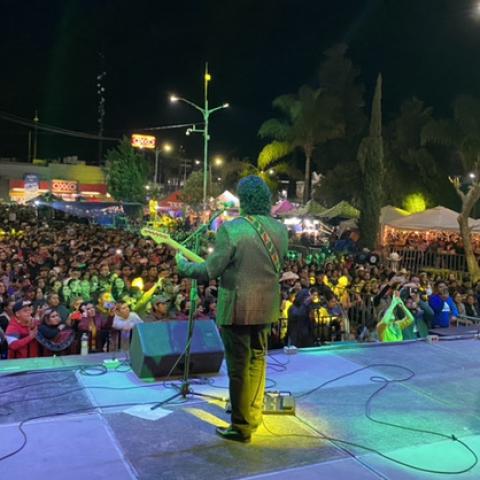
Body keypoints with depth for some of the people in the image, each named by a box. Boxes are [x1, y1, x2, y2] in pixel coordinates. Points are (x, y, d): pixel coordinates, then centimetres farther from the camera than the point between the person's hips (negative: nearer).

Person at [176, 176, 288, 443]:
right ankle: (253, 416, 35)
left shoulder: (231, 229, -19)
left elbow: (210, 271, -16)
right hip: (267, 306, 6)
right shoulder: (280, 229, 1)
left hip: (238, 307, -6)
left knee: (239, 366, 5)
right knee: (257, 359, 21)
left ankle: (242, 427, 18)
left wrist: (183, 265, 1)